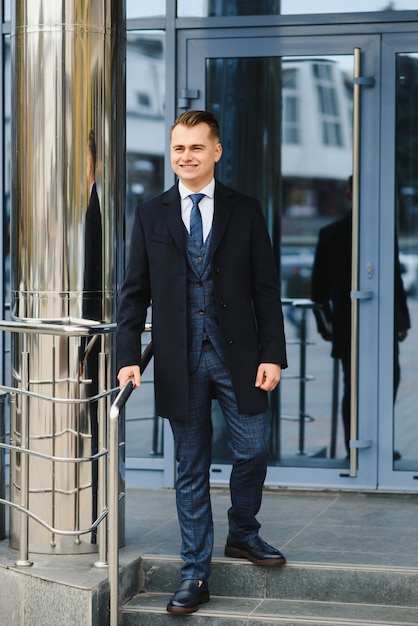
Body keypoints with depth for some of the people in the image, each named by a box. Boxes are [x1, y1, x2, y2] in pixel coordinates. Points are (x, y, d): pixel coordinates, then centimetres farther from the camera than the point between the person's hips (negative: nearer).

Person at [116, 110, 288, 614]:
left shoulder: (245, 212, 4)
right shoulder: (151, 215, 5)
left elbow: (265, 289, 2)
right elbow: (134, 292, 4)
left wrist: (272, 355, -5)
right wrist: (129, 357, -5)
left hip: (238, 355, 0)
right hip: (180, 360, 0)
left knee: (253, 450, 2)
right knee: (191, 468, 6)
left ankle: (243, 534, 30)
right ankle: (195, 575, 14)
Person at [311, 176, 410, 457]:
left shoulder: (329, 233, 2)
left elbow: (319, 286, 6)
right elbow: (395, 280, -11)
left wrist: (324, 323, 15)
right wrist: (403, 319, -3)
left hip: (345, 324, 4)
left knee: (351, 386, 9)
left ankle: (353, 449, 9)